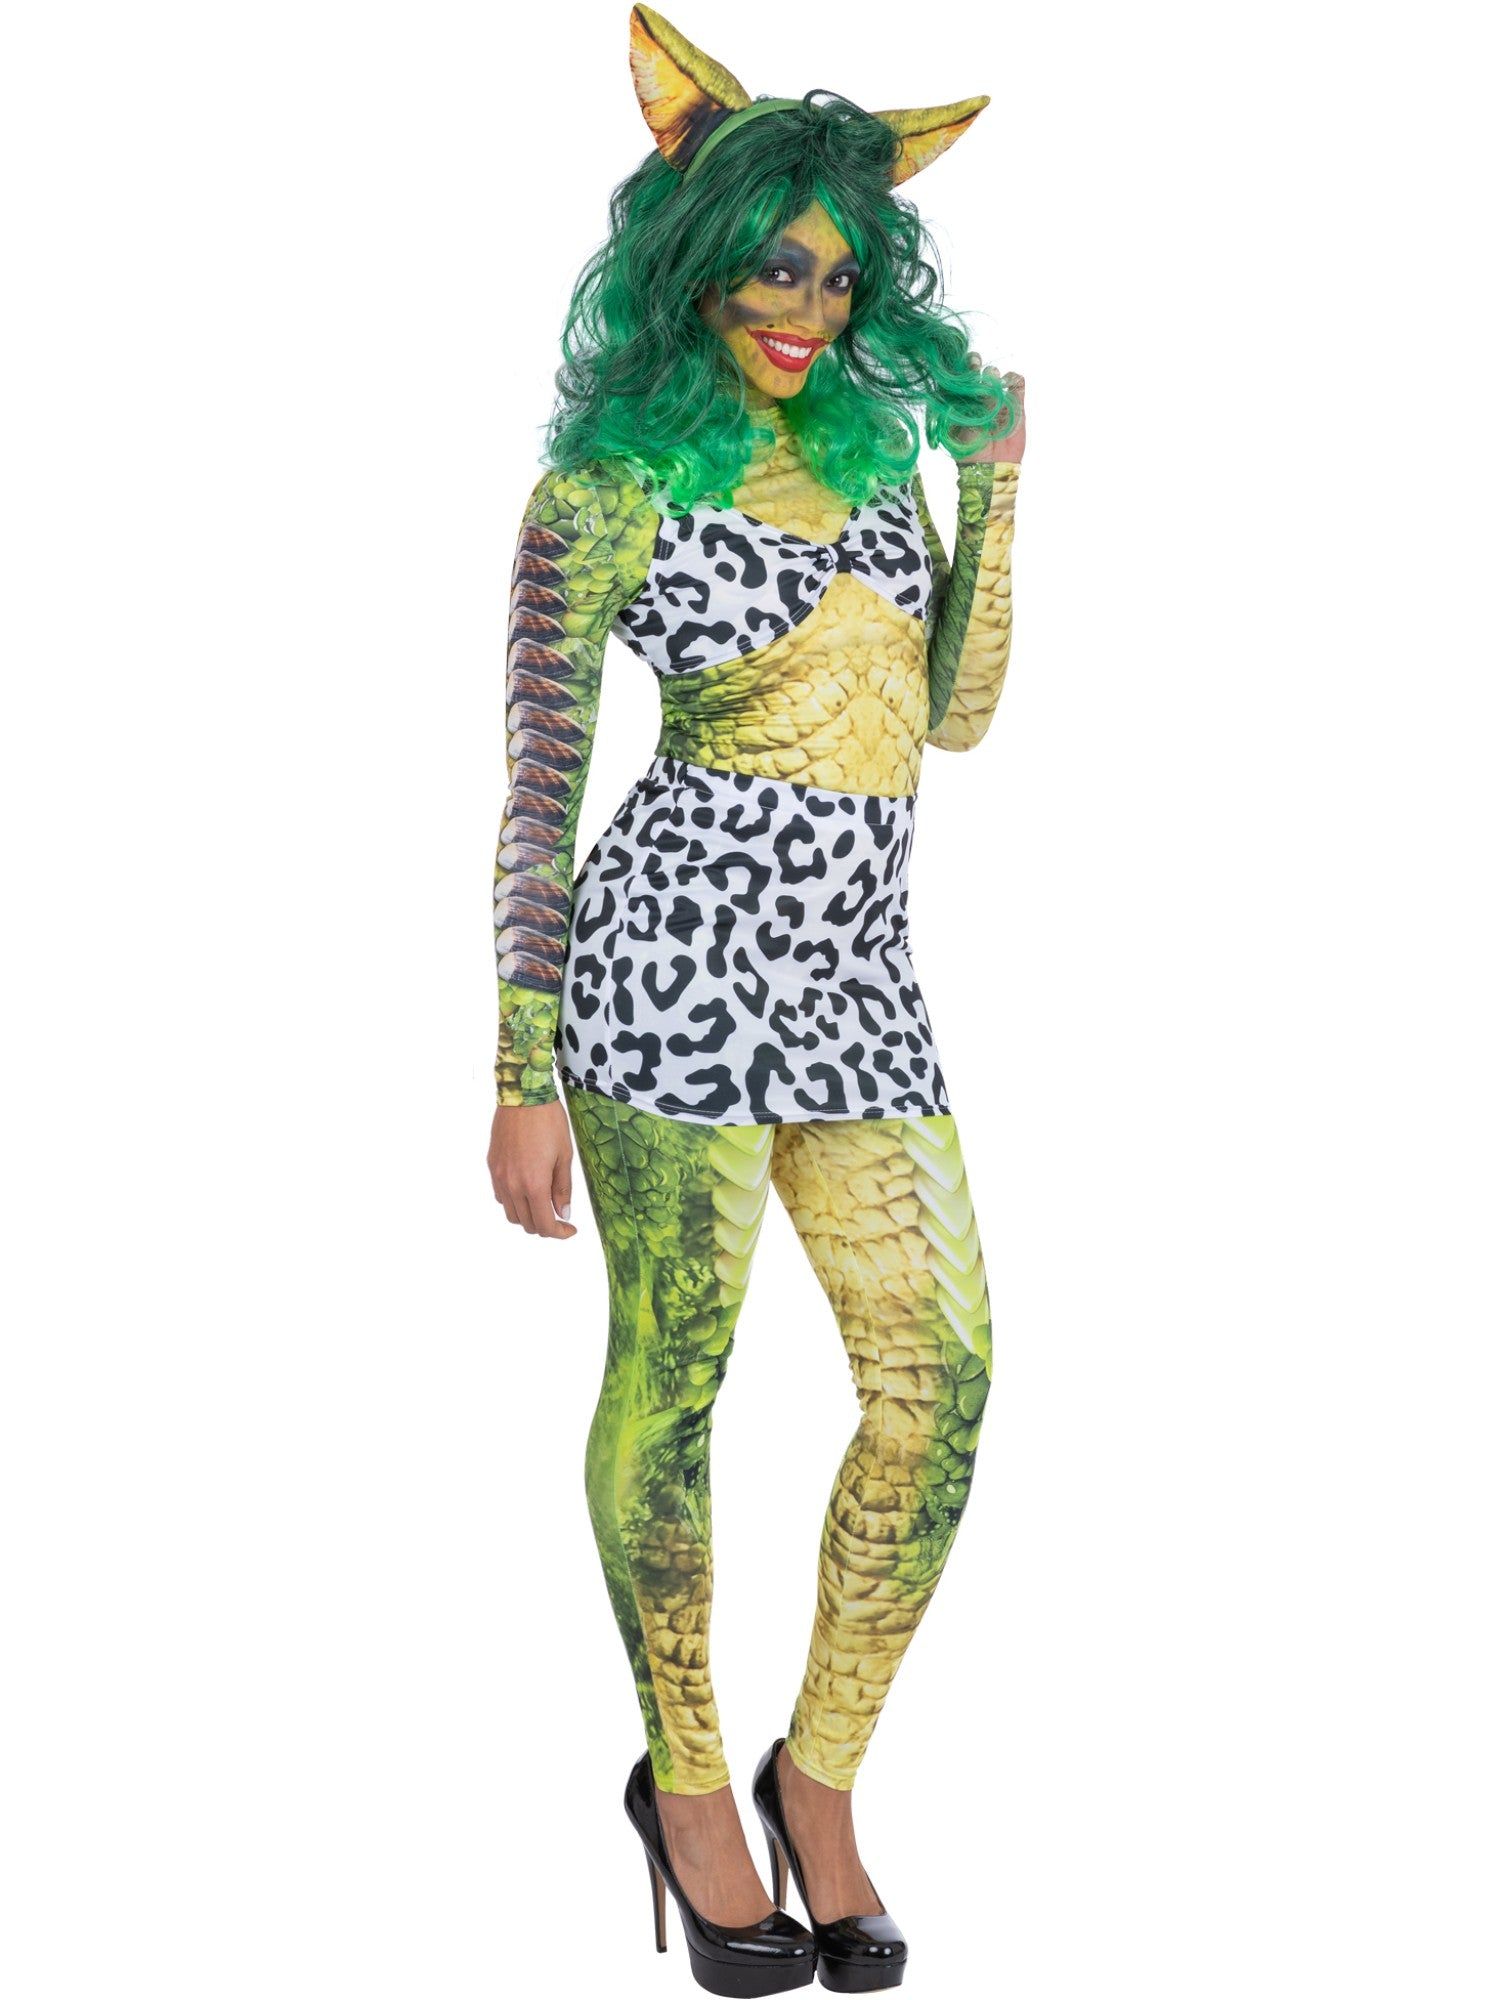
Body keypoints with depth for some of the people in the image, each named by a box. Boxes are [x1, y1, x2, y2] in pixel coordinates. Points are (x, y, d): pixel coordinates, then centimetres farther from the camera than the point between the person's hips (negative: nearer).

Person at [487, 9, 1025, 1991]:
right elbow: (541, 782, -3)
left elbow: (955, 711, 16)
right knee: (672, 1377, 3)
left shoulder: (875, 434, 17)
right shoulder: (613, 482, -1)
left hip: (857, 963, 6)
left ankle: (819, 1772, 19)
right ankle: (686, 1779, 23)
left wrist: (999, 483, 9)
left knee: (941, 1371, 1)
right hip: (683, 933, -6)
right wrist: (525, 1076, -6)